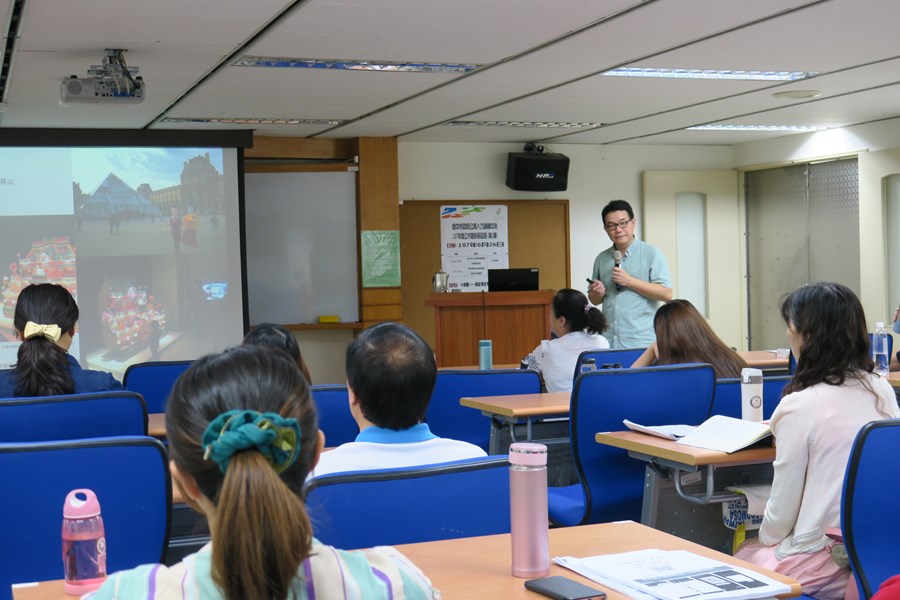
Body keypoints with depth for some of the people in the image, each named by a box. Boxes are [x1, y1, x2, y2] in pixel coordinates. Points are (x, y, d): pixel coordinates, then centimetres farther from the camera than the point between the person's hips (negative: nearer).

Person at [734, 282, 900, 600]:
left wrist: (767, 538, 9)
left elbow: (782, 506, -11)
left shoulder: (801, 405, -19)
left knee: (745, 553, 22)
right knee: (755, 547, 27)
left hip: (827, 562, -6)